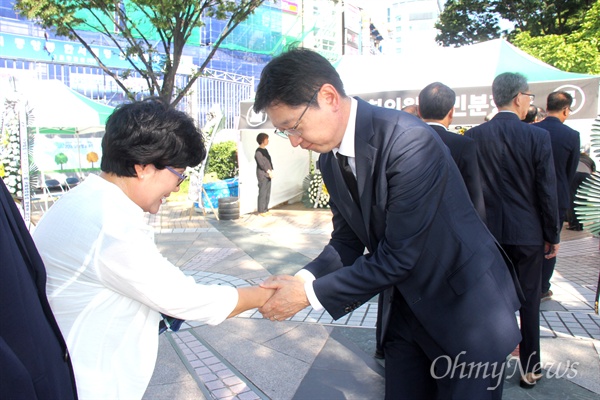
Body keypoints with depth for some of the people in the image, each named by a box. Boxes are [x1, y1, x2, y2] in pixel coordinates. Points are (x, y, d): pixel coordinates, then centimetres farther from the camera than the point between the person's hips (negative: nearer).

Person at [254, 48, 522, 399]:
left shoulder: (410, 141, -29)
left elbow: (396, 257, -27)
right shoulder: (330, 159, -3)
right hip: (406, 304, 7)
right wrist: (302, 279, -15)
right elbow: (347, 240, 3)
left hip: (466, 306, -6)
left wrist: (310, 294, -22)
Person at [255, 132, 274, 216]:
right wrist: (269, 171, -14)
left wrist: (271, 171, 5)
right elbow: (261, 163, -17)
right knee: (262, 193, -6)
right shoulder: (258, 151, -10)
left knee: (267, 193, 10)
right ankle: (261, 211, -1)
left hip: (268, 175, 9)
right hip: (262, 175, -9)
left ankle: (265, 209, 17)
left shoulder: (265, 150, 17)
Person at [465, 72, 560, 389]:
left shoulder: (473, 136, -5)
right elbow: (547, 191, -8)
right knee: (528, 301, 12)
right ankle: (529, 368, 24)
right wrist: (552, 236, 3)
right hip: (527, 233, -2)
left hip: (487, 232, 2)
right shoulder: (538, 136, -11)